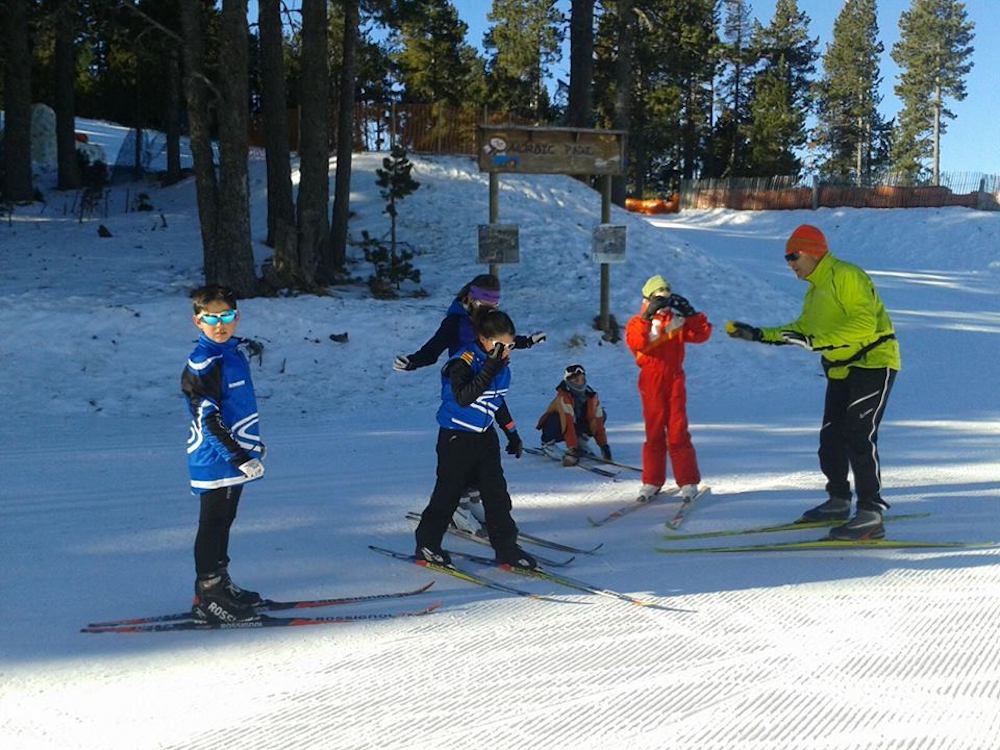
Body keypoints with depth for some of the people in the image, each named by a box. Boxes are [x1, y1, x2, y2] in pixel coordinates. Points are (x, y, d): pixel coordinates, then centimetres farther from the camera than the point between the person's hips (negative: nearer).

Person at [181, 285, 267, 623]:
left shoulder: (238, 349, 9)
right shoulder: (201, 364, -18)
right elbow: (208, 419, -21)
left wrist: (253, 441, 27)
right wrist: (238, 457, -24)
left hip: (236, 455, 8)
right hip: (215, 459, -8)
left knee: (224, 522, 18)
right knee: (213, 525, -1)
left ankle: (222, 584, 29)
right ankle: (207, 597, 6)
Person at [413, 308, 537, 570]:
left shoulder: (502, 366, 3)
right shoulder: (463, 362, -20)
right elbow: (463, 398, -36)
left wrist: (512, 433, 22)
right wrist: (490, 369, -40)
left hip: (485, 436, 7)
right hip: (456, 438, -6)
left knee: (496, 492, 5)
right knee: (448, 492, 3)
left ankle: (506, 549, 11)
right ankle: (427, 544, 19)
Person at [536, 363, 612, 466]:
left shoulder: (592, 396, -14)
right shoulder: (563, 397, -31)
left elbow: (598, 422, -14)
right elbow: (568, 424, -40)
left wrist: (604, 445, -23)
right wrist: (572, 450, -47)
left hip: (577, 424, 5)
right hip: (559, 431, -5)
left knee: (601, 415, -10)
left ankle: (580, 443, -1)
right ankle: (548, 443, -9)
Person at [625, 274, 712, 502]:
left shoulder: (678, 321, 11)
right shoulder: (638, 323, 3)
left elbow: (702, 334, 4)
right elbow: (636, 342, -17)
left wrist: (690, 314, -7)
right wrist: (647, 318, -25)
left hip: (675, 380, 1)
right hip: (651, 383, -1)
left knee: (678, 432, -4)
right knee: (654, 432, 3)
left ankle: (688, 482, -1)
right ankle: (651, 482, 11)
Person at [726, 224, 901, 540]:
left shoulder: (847, 276, -17)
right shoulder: (815, 289, 14)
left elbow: (864, 323, -27)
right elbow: (804, 327, 22)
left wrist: (816, 341, -30)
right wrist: (759, 334, 13)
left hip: (873, 362, -10)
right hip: (842, 369, 10)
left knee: (859, 436, -16)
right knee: (831, 436, 12)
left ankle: (871, 515, -15)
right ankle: (838, 501, 28)